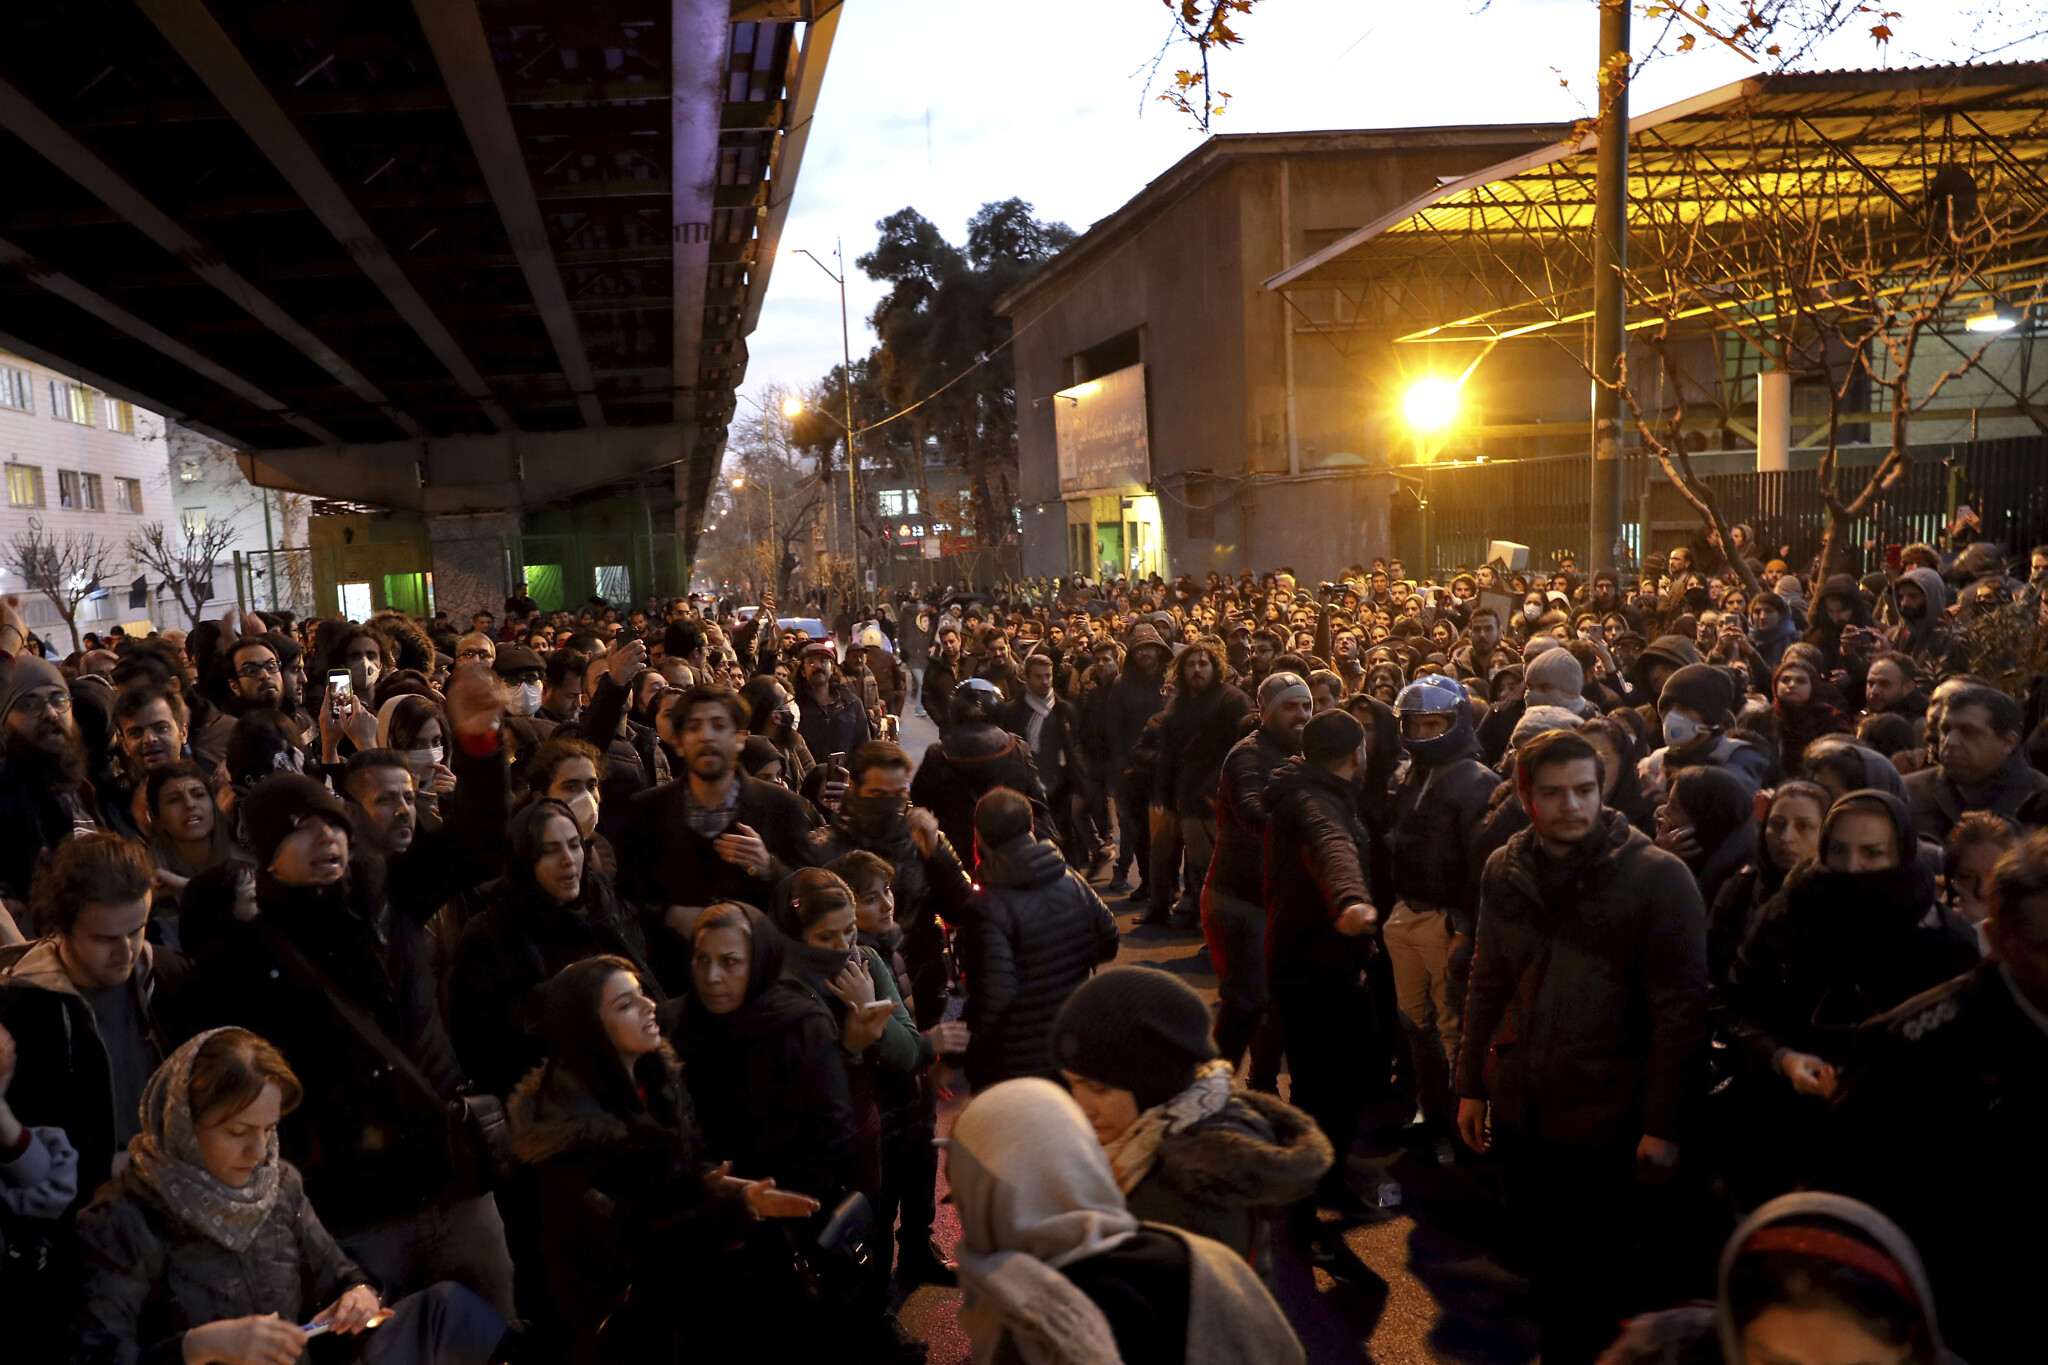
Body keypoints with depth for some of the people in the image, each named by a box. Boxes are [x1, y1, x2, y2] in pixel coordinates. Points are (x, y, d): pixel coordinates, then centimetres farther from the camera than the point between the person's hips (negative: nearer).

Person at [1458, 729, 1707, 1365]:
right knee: (1541, 1251, 18)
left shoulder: (1657, 877, -12)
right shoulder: (1505, 871, 3)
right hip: (1518, 1108, 5)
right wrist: (1471, 1085, 11)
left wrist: (1663, 1123, -13)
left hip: (1603, 1116, -4)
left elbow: (1680, 1009, -11)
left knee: (1588, 1272, 6)